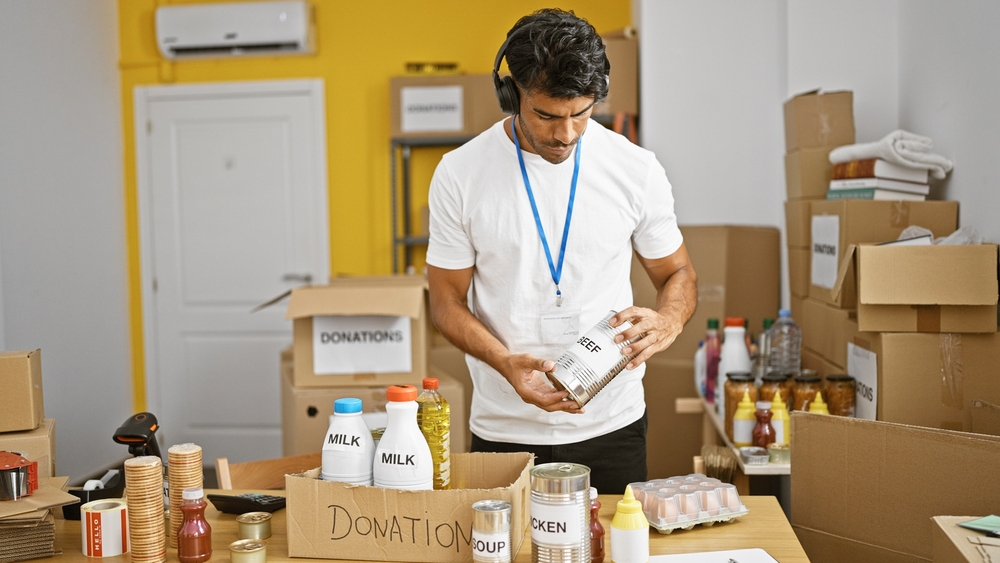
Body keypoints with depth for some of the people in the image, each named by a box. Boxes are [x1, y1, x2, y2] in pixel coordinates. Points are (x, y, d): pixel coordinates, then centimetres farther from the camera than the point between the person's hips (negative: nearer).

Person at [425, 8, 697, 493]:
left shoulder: (635, 169, -5)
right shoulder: (460, 174, -8)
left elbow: (677, 274, 6)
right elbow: (447, 299, -1)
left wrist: (666, 322, -17)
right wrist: (507, 363, -19)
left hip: (610, 426, 1)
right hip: (504, 431, 0)